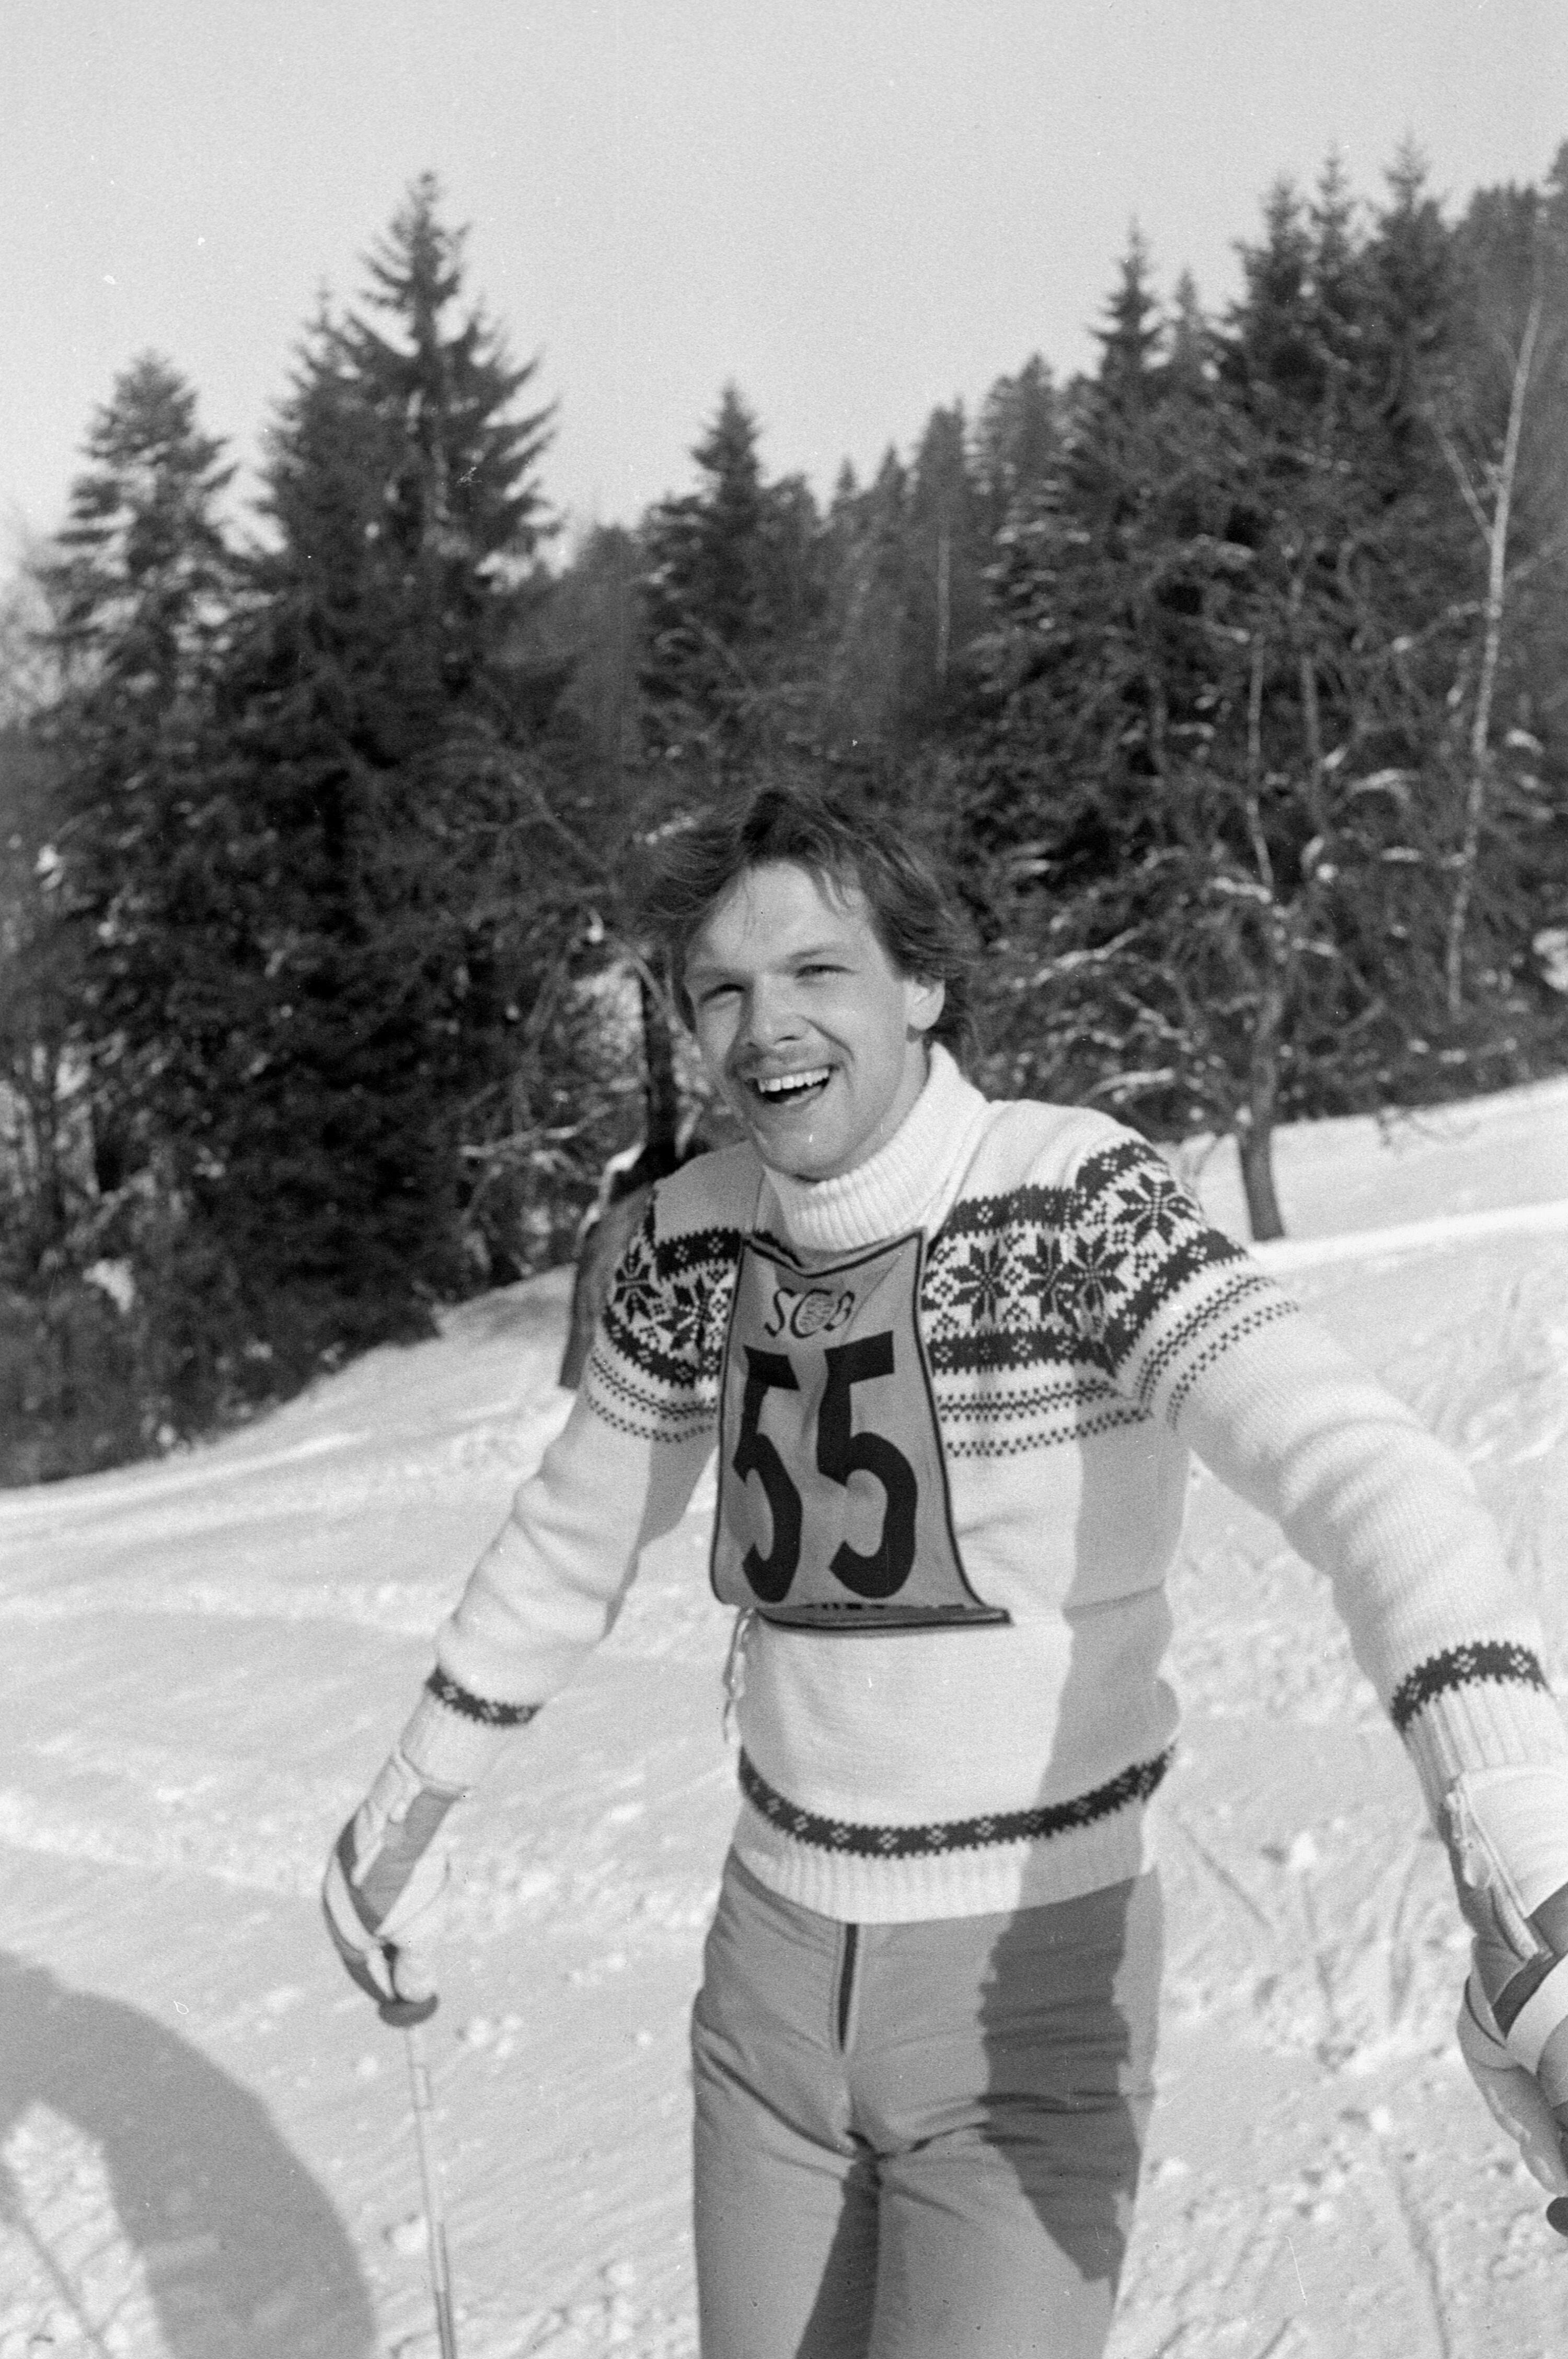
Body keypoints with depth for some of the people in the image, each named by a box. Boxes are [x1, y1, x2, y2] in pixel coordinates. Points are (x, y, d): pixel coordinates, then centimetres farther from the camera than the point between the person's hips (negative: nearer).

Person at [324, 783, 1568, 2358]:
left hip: (1029, 2003, -5)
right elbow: (569, 1539, 10)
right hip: (779, 1973, 5)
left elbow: (1361, 1479, -36)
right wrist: (404, 1814, 19)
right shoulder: (702, 1238, -5)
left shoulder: (1072, 1203, -21)